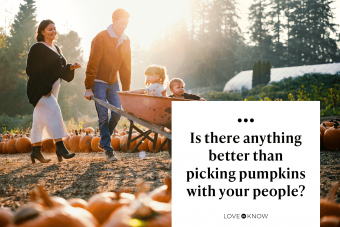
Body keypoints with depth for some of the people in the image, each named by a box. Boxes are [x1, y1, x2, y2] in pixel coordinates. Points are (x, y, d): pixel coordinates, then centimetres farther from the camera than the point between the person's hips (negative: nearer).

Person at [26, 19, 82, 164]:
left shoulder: (56, 49, 18)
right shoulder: (37, 48, -9)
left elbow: (60, 70, 21)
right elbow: (33, 70, -15)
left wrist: (71, 67, 1)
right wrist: (44, 88, -21)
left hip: (51, 88, 8)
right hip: (40, 89, -8)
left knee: (41, 119, 10)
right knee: (53, 113, -17)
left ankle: (36, 151, 14)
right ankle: (60, 147, -19)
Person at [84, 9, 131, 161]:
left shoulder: (125, 41, 4)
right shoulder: (101, 38, -15)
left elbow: (125, 67, 11)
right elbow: (92, 64, -15)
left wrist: (126, 90, 10)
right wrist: (88, 88, -16)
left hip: (113, 83, 6)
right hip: (98, 82, -6)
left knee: (117, 113, -1)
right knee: (103, 116, -8)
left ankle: (103, 141, 19)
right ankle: (108, 149, -3)